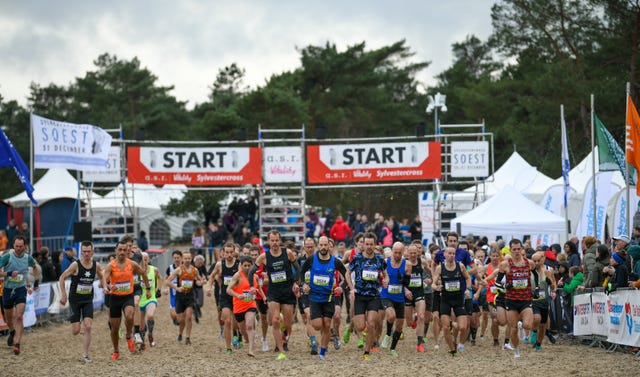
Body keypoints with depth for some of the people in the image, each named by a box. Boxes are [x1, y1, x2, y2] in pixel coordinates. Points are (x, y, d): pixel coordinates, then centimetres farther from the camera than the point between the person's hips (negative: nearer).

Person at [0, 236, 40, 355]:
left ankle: (17, 344, -19)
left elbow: (35, 267, 21)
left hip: (21, 290, -1)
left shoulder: (28, 258, -2)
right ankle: (12, 332, 49)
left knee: (19, 317, -16)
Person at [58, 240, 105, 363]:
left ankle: (85, 355, -4)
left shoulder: (96, 266, -2)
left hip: (88, 300, 3)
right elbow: (62, 278, -6)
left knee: (88, 327, -11)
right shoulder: (76, 265, -14)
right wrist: (63, 295, -11)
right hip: (75, 300, -3)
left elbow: (102, 278, 18)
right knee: (76, 331, -3)